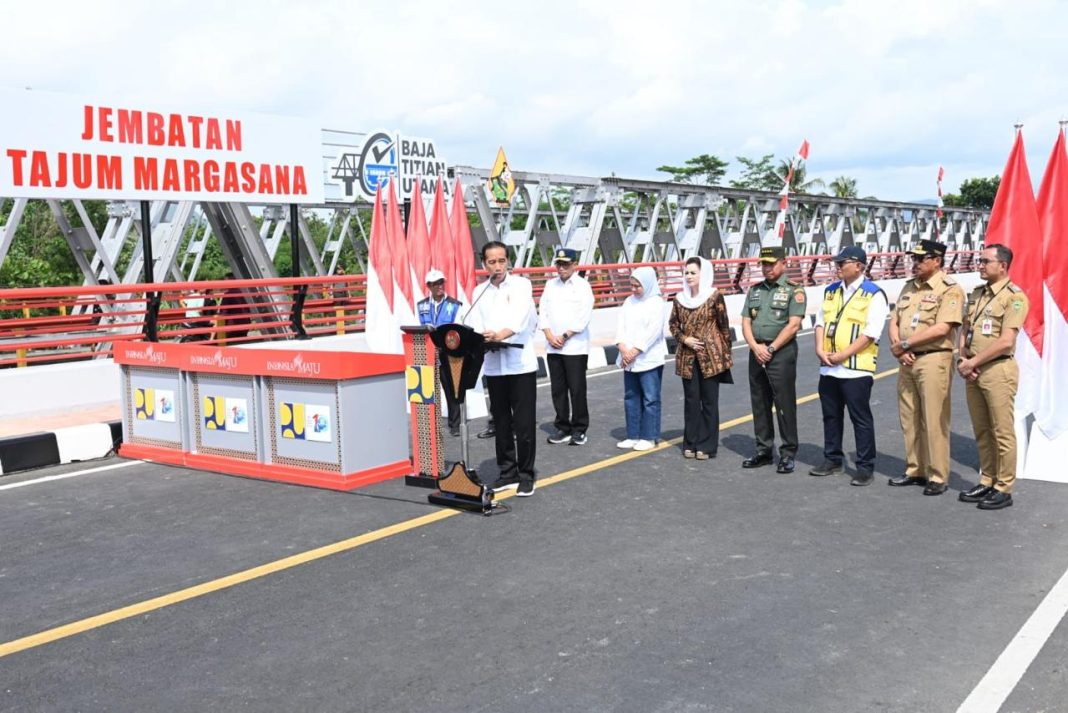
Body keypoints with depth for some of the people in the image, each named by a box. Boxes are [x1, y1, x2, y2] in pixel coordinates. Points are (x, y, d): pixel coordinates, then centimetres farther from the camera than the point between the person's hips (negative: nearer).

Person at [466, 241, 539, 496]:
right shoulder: (479, 291, 11)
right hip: (493, 366, 4)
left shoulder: (521, 284, -2)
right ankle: (508, 471, 23)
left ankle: (525, 475, 9)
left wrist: (500, 334, -38)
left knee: (523, 423, -2)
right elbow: (474, 325, 2)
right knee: (501, 423, 11)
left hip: (520, 364, -4)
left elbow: (520, 316, -19)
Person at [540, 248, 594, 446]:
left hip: (575, 347, -5)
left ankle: (579, 430, 7)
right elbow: (543, 311, 9)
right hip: (553, 347, 5)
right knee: (558, 389, 8)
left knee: (577, 389, -2)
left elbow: (583, 317, -10)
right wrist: (549, 335, -5)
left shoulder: (582, 286, -3)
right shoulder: (550, 285, 12)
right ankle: (563, 428, 16)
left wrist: (564, 336, -12)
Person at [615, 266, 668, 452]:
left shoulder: (656, 303, -6)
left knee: (650, 399, -1)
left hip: (649, 359, -6)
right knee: (631, 398, 10)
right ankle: (633, 436, 18)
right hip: (629, 359, 6)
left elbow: (654, 331, -14)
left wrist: (635, 351, -16)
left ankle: (649, 438, 5)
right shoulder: (629, 302, 12)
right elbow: (620, 325, 6)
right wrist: (623, 348, -10)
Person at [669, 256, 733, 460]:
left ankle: (707, 445, 10)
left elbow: (724, 325, -3)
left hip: (711, 356, -3)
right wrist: (684, 339, -5)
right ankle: (691, 443, 17)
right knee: (691, 400, 9)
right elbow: (673, 324, 13)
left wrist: (726, 353, -3)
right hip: (687, 357, 4)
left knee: (709, 401, 3)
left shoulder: (714, 296, -7)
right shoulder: (680, 298, 4)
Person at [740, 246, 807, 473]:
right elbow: (746, 322, 10)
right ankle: (764, 450, 20)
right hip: (756, 352, 6)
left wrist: (771, 348, -13)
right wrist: (755, 347, -6)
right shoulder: (755, 290, 15)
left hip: (781, 352, -6)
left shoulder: (794, 290, -3)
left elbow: (793, 325, -11)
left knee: (785, 404, -4)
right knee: (759, 403, 10)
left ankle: (788, 453, 3)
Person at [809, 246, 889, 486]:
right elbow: (820, 321, 14)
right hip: (828, 367, 7)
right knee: (831, 416, 14)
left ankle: (865, 468, 7)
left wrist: (842, 355, -17)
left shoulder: (873, 294, -8)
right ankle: (832, 461, 27)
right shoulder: (831, 291, 14)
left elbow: (870, 333, -14)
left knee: (861, 419, 0)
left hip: (856, 368, -7)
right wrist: (820, 349, -3)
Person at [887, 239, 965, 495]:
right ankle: (915, 470, 23)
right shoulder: (909, 287, 16)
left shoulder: (950, 289, -8)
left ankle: (937, 477, 4)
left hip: (934, 360, -7)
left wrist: (905, 344, -13)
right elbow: (894, 322, 14)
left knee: (934, 422, -4)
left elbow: (941, 329, -18)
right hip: (907, 361, 8)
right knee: (909, 419, 12)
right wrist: (898, 348, -5)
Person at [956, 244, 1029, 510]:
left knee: (1002, 432, -1)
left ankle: (1003, 489, 5)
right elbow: (965, 330, 16)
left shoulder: (1014, 296, -9)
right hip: (972, 371, 7)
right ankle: (987, 482, 22)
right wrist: (962, 360, -1)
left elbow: (1006, 341, -16)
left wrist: (973, 362, -12)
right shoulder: (976, 294, 15)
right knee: (981, 431, 13)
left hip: (998, 370, -7)